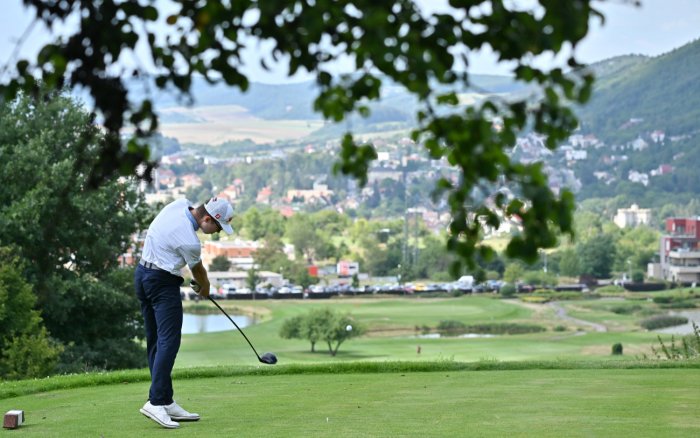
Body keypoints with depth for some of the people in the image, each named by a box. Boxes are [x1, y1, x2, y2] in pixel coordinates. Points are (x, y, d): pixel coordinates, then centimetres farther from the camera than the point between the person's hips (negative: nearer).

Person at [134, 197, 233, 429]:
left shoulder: (180, 204, -1)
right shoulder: (190, 242, -22)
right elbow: (198, 271, 0)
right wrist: (205, 287, 21)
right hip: (163, 283, -10)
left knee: (155, 342, 7)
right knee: (169, 342, -12)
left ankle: (166, 401, 9)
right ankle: (156, 402, -20)